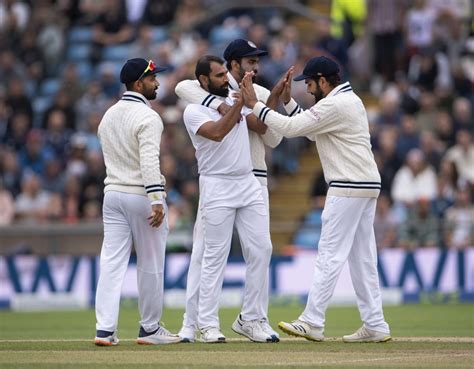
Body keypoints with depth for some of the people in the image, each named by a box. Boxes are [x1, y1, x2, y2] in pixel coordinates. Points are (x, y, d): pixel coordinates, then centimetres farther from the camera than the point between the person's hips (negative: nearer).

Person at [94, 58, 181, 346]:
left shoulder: (109, 116, 13)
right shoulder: (147, 117, -13)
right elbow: (149, 161, -23)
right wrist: (156, 200, -27)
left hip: (113, 193, 7)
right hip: (142, 194, -7)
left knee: (112, 262, 1)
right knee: (150, 265, 5)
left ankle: (105, 328, -7)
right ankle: (150, 328, 13)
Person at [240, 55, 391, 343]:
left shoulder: (334, 105, -14)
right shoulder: (351, 100, 18)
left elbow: (290, 128, -16)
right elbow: (311, 132, 22)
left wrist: (255, 105, -10)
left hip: (348, 188, -10)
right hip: (367, 187, 10)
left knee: (330, 254, -8)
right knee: (363, 257, 9)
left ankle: (312, 323, -8)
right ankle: (375, 326, 7)